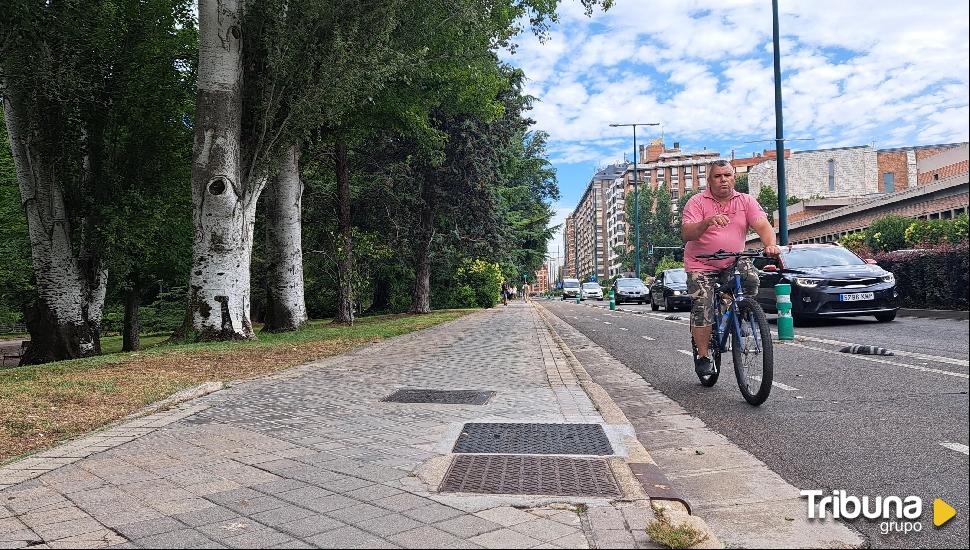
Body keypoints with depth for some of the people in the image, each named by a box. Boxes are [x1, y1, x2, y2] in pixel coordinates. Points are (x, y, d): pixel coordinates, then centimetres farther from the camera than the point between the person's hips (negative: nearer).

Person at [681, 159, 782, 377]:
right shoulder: (697, 202, -7)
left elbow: (762, 225, -12)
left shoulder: (746, 201, 1)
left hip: (733, 261, 2)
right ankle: (702, 357, 5)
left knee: (751, 279, -27)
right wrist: (707, 222, -39)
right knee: (703, 308, -11)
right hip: (701, 264, -2)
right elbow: (686, 234, -20)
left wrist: (770, 245, -33)